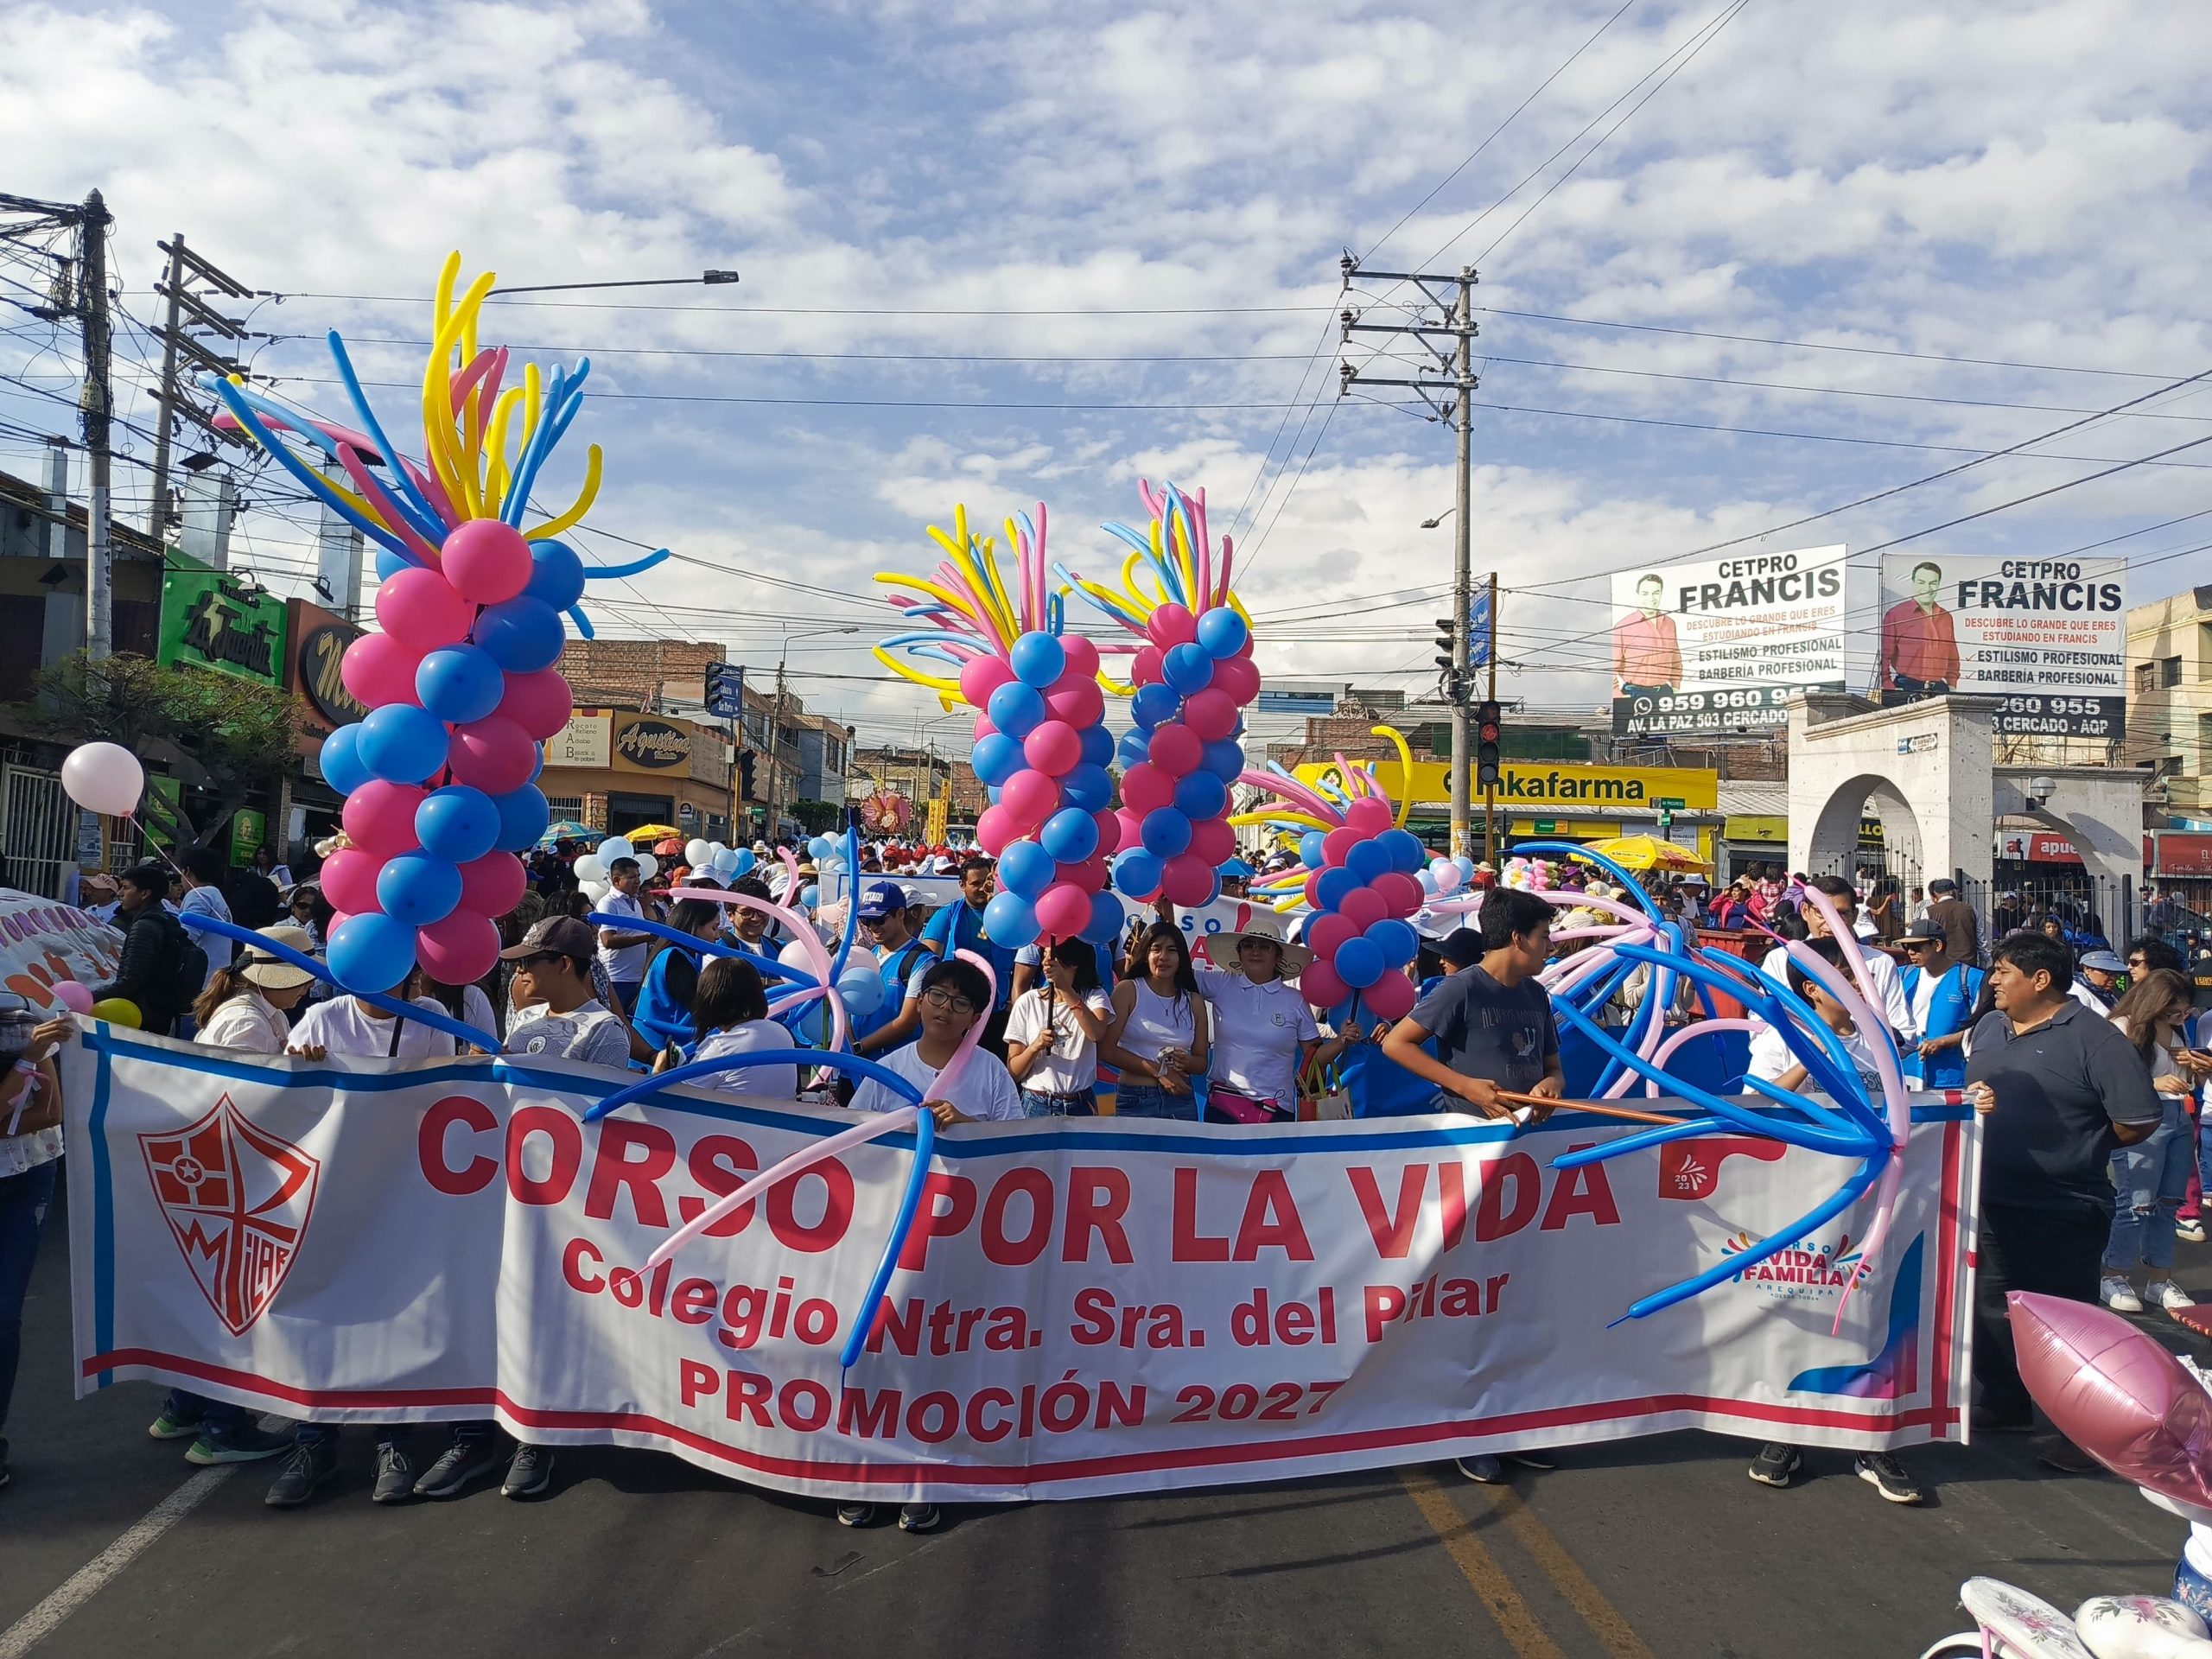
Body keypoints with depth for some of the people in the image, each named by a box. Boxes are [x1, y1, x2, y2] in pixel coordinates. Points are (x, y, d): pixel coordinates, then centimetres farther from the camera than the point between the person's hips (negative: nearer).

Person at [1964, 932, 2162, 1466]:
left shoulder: (2094, 1038, -15)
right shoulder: (1989, 1027, 8)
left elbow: (2139, 1122, -16)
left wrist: (2076, 1146, -4)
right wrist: (1973, 1101, -2)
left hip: (2062, 1211, -7)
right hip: (1991, 1202, 7)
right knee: (1991, 1308, 17)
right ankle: (2005, 1404, 34)